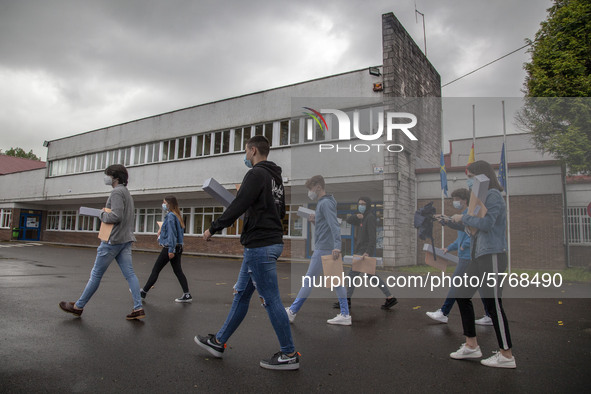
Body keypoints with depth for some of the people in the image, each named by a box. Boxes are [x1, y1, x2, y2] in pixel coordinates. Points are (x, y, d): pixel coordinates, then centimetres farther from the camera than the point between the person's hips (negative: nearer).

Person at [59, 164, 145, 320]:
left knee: (96, 274, 3)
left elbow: (116, 216, -22)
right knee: (130, 274, 2)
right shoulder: (127, 193, 19)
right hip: (126, 240, 9)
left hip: (113, 240, -9)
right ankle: (138, 308, -4)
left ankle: (78, 306, 17)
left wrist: (102, 215, -5)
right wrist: (106, 214, 15)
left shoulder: (117, 192, -11)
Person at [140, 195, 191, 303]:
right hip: (177, 248, 9)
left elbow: (172, 233, -19)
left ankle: (143, 292, 15)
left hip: (169, 248, -9)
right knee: (178, 271, 9)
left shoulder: (170, 216, -13)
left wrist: (171, 250, -21)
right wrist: (162, 229, 15)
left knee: (155, 270, 3)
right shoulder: (177, 215, 13)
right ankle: (187, 295, 5)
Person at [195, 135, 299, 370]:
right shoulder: (275, 177, 17)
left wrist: (213, 229, -10)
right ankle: (218, 342, 28)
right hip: (269, 242, 10)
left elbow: (238, 206, -20)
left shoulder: (256, 174, -13)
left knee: (271, 300, -2)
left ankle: (289, 355, 8)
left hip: (260, 245, -10)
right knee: (241, 294, 16)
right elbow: (280, 211, 22)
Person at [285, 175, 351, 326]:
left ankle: (292, 312, 8)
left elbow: (334, 225, -24)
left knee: (309, 279, -2)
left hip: (323, 248, -10)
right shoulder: (324, 202, 18)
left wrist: (337, 246, -33)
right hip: (330, 249, 10)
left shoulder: (325, 203, -12)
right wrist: (315, 221, 8)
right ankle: (345, 315, 12)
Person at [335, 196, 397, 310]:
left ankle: (347, 302, -3)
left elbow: (372, 236, -19)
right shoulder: (362, 219, 17)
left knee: (352, 274, -8)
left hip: (366, 252, -10)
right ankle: (390, 298, 16)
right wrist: (357, 216, -11)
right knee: (371, 276, 13)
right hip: (361, 251, 10)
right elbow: (349, 220, 10)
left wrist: (367, 252, -29)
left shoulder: (371, 217, -11)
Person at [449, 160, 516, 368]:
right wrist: (449, 221, 13)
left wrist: (463, 217, -12)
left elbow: (486, 223, -24)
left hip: (492, 256, -10)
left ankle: (506, 355, 8)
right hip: (479, 256, 10)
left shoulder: (493, 195, -11)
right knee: (462, 296, 12)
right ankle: (471, 346, 22)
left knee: (493, 304, -4)